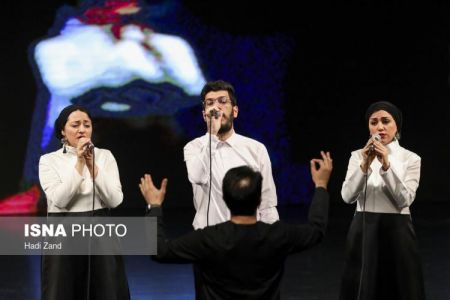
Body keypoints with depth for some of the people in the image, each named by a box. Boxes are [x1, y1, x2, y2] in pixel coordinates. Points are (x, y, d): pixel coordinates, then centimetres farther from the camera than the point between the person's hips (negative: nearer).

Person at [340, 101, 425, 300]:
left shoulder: (411, 159, -1)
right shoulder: (358, 156, 3)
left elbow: (404, 200, -14)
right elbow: (348, 196, -10)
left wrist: (386, 166, -23)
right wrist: (364, 166, -22)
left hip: (396, 231, -1)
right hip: (364, 231, 2)